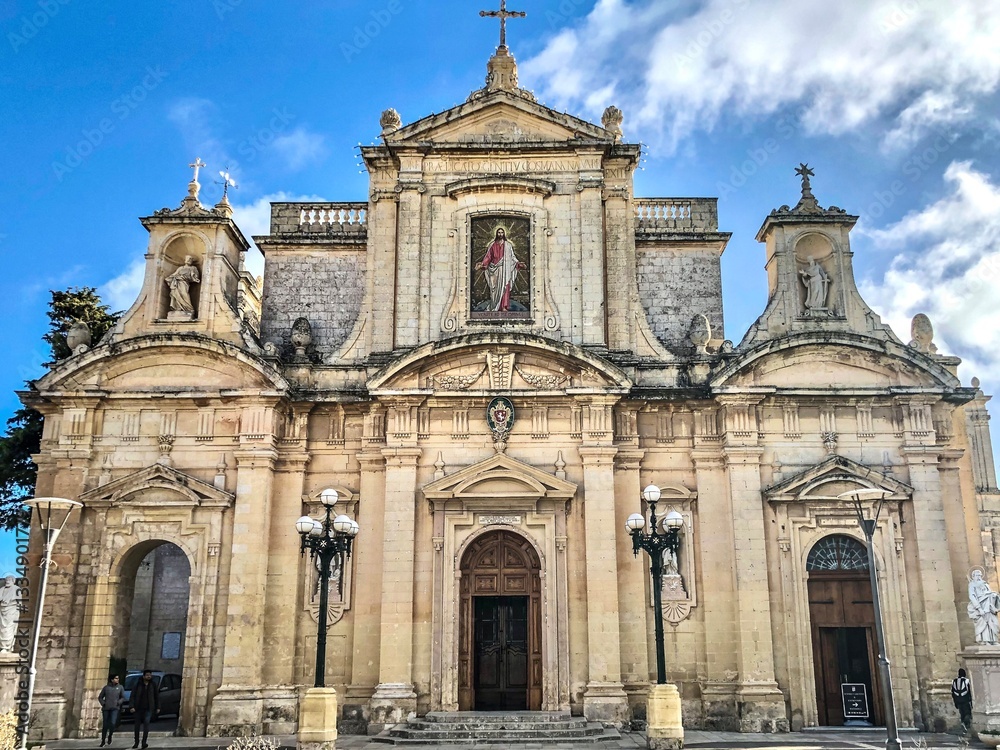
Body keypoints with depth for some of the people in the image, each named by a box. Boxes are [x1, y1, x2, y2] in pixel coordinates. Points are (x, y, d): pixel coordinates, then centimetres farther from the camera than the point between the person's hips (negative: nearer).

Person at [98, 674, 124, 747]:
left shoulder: (120, 687, 5)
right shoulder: (106, 687, 6)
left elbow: (123, 697, 9)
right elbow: (100, 697, 13)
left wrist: (118, 703, -7)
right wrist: (103, 703, -3)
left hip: (115, 708, -1)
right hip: (106, 708, 1)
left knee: (113, 723, -18)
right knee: (105, 725, 3)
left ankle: (110, 736, 10)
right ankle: (103, 740, 18)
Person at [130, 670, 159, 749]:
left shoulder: (153, 685, 5)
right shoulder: (138, 684, 0)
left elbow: (157, 696, 10)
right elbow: (132, 696, -3)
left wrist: (157, 707, 8)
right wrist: (132, 706, -13)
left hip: (148, 708, -1)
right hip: (138, 708, 1)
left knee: (146, 723, -15)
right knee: (137, 725, 9)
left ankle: (144, 742, -13)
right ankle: (136, 742, 23)